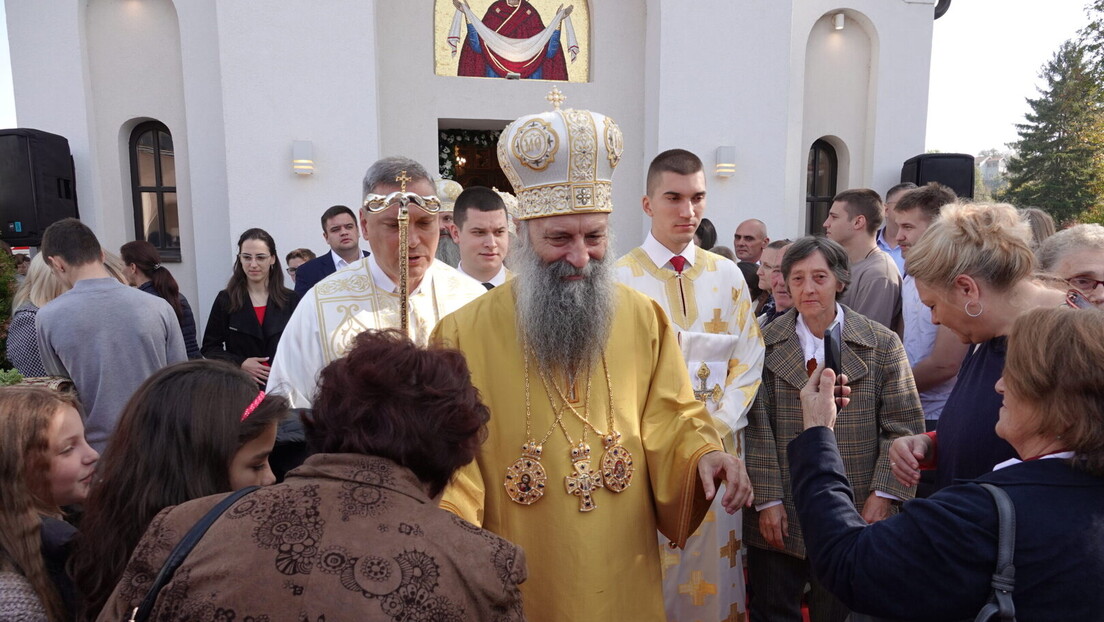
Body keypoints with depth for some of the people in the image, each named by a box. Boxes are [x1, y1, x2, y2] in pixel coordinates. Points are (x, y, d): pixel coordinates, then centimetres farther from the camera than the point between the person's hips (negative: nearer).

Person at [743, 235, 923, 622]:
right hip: (779, 516, 1)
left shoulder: (882, 344, 0)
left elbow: (904, 427, -1)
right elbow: (757, 427, -5)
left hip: (853, 517, 0)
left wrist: (883, 495, -9)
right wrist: (767, 499, -9)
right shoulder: (764, 343, -2)